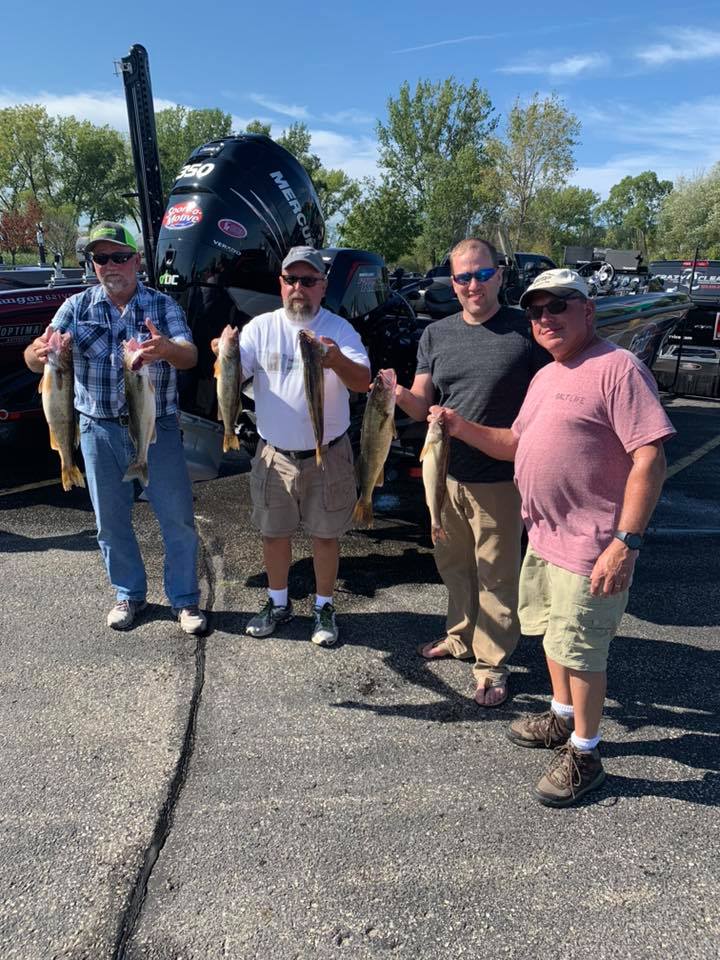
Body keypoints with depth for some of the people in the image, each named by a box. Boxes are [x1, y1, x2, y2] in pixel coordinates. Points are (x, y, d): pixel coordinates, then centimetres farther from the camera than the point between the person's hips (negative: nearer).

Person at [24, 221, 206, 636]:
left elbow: (190, 356, -17)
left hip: (158, 428, -1)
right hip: (100, 431, 2)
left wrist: (167, 349, -42)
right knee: (111, 520, 13)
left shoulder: (163, 305, -1)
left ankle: (185, 599, 20)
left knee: (178, 517, 4)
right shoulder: (77, 307, 1)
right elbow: (36, 359, -9)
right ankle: (129, 594, 32)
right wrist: (39, 352, -36)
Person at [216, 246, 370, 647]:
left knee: (326, 535, 10)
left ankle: (324, 607, 29)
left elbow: (363, 381, -20)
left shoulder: (339, 329, -7)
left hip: (328, 455, -2)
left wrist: (338, 362, -42)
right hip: (275, 455, 2)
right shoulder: (261, 327, -1)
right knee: (274, 532, 14)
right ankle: (278, 603, 34)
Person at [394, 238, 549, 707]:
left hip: (500, 479, -4)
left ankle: (492, 661, 23)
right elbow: (422, 405, 4)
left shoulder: (525, 330, -7)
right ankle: (461, 637, 40)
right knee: (453, 563, 18)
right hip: (446, 474, 5)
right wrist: (398, 393, -19)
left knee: (496, 575, 7)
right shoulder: (436, 334, 6)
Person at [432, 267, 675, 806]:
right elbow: (516, 444, 21)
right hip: (543, 538, 9)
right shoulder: (545, 377, 13)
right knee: (552, 635, 22)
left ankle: (584, 755, 24)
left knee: (580, 650, 3)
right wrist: (462, 429, 5)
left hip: (590, 547, -9)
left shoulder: (617, 367, -16)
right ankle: (564, 719, 43)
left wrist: (627, 541, -26)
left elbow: (650, 459, -21)